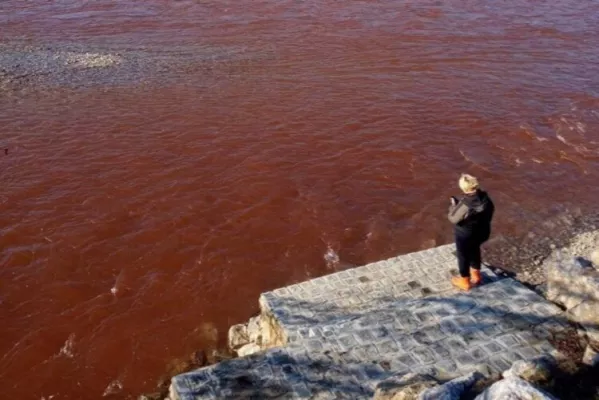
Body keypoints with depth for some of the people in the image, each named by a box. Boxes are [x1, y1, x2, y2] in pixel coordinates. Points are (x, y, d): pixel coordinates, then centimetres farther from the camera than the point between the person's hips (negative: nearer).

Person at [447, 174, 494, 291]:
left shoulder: (465, 204, -36)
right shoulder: (485, 197, -14)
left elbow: (453, 218, -23)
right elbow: (491, 210, 4)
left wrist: (453, 205, -8)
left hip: (465, 235, -7)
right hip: (482, 232, 7)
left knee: (463, 255, 17)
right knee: (474, 250, 30)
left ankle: (465, 281, 35)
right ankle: (476, 275, 50)